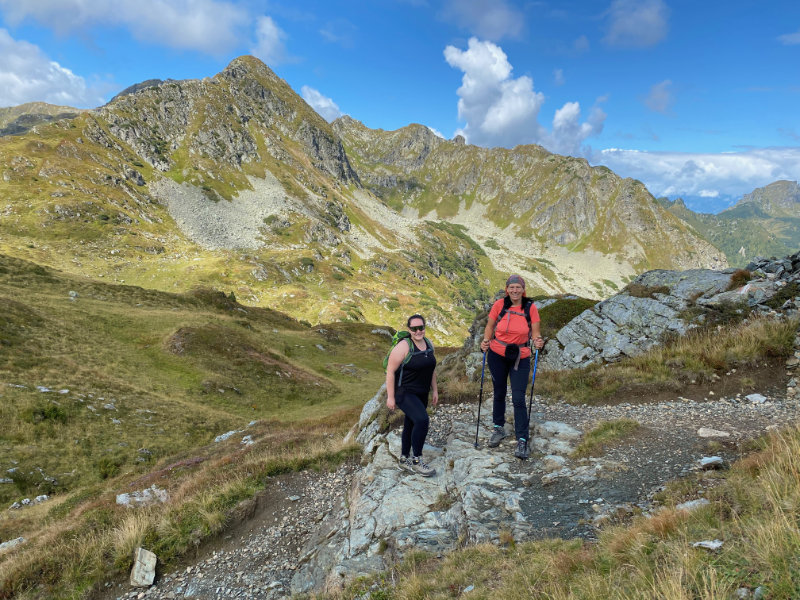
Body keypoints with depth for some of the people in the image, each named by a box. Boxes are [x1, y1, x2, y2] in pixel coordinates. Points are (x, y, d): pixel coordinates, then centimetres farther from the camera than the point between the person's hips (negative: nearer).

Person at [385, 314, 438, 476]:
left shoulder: (428, 344, 5)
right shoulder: (404, 347, -18)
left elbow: (431, 368, 16)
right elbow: (390, 372, -17)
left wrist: (434, 390, 15)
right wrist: (390, 397, -17)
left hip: (421, 393, 8)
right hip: (404, 392, -8)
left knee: (411, 424, 16)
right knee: (422, 420, -23)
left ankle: (404, 460, 31)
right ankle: (416, 461, -9)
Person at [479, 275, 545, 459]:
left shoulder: (530, 307, -9)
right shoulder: (499, 305, -8)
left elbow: (536, 333, -4)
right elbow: (490, 326, 4)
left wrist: (538, 342, -25)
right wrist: (486, 341, -13)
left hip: (520, 358, -1)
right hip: (497, 355, 1)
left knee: (518, 399, -7)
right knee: (499, 393, 15)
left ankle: (522, 441, 2)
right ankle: (498, 428, 35)